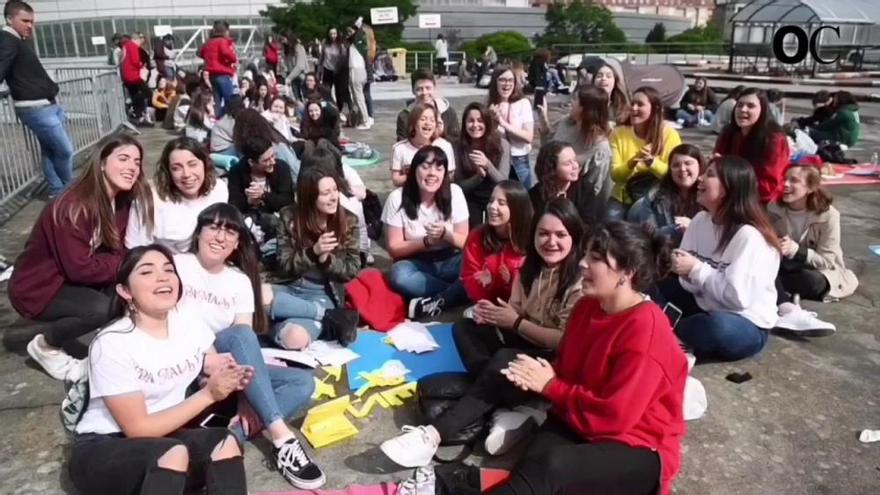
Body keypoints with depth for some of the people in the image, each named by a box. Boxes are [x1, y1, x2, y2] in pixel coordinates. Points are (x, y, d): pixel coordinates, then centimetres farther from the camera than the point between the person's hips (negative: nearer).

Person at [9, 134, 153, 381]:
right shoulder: (74, 207, -28)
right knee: (101, 308, -29)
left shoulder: (121, 200, -5)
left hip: (71, 281, 7)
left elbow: (116, 249, 0)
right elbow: (80, 268, -29)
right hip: (37, 288, -7)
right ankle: (45, 347, -1)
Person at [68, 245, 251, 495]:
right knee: (174, 453, -35)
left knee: (224, 442, -25)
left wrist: (230, 378, -21)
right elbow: (138, 429, -19)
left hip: (161, 436, 5)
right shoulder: (112, 343, -19)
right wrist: (208, 394, -22)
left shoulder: (189, 322, -3)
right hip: (102, 450, -5)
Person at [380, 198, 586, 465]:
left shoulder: (580, 280, -15)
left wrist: (516, 322, -18)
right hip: (524, 345, 8)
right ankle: (512, 409, -28)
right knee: (465, 328, -11)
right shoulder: (531, 267, 6)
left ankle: (434, 434, -38)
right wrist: (493, 313, -15)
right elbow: (515, 312, 8)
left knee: (502, 361, -36)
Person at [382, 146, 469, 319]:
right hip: (417, 263, -1)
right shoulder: (397, 198, -10)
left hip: (450, 261, 1)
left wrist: (445, 234, -24)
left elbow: (465, 242, -3)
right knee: (399, 275, -36)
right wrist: (426, 241, -21)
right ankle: (458, 293, -23)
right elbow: (394, 249, -7)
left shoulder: (454, 193, -7)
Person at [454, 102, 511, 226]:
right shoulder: (460, 147, -8)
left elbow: (503, 182, -14)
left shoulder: (502, 144, -11)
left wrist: (487, 165, -32)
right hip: (472, 201, 1)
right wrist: (479, 176, -26)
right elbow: (459, 185, -7)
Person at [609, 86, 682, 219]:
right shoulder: (619, 133, -4)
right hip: (622, 198, 2)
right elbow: (615, 175, -9)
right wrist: (632, 162, -28)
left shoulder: (669, 134, -8)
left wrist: (652, 162, -26)